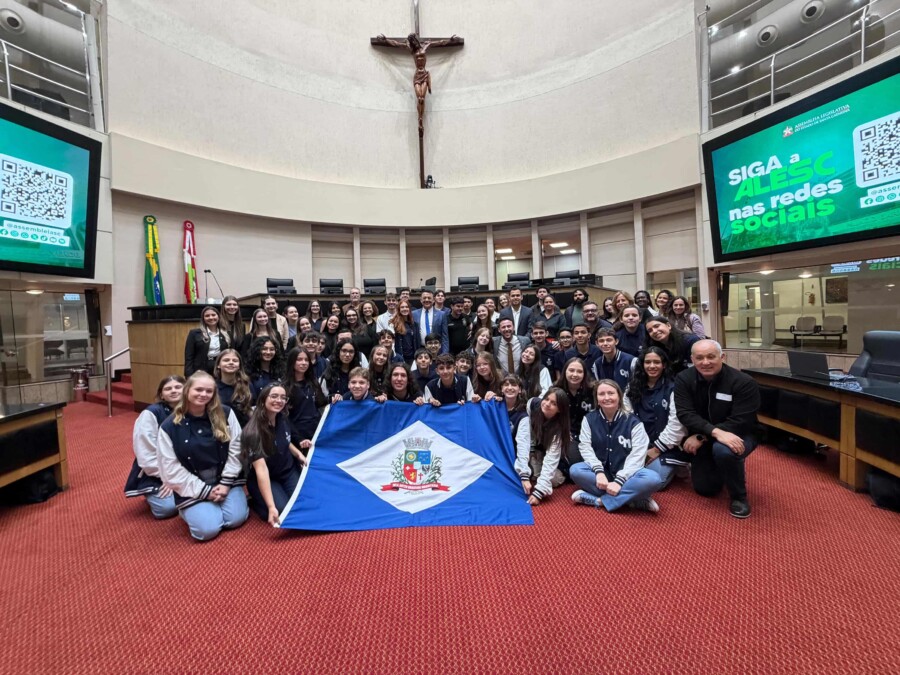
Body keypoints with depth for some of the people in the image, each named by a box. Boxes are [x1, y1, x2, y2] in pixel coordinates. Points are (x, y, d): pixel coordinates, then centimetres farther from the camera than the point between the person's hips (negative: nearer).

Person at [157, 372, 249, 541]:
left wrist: (226, 483, -9)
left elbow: (235, 449, -3)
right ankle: (190, 510, 18)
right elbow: (171, 470, -8)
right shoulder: (169, 426, -10)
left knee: (235, 519, -12)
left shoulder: (225, 414, -6)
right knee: (207, 529, -15)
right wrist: (204, 491, -11)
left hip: (225, 480, 2)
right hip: (193, 488, -1)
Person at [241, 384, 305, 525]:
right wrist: (271, 507, -40)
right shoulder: (253, 431, -26)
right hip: (264, 480, -5)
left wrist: (299, 454, -4)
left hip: (289, 471, 5)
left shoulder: (283, 419, -6)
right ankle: (257, 501, 7)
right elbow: (261, 469, -34)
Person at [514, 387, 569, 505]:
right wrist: (524, 476, -41)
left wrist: (539, 491, -41)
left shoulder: (559, 428, -20)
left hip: (541, 459, 1)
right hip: (525, 456, -1)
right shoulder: (530, 413, -23)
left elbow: (551, 458, -30)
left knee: (556, 479, -25)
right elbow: (522, 443, -30)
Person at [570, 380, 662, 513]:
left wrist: (619, 481, -25)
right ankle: (633, 498, -26)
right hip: (601, 472, 2)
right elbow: (585, 447, -8)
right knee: (575, 470, -29)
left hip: (625, 474, -1)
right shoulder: (589, 419, 0)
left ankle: (599, 499, -25)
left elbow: (637, 455, -14)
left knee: (653, 479, -31)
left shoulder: (633, 422, -6)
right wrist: (599, 471, -24)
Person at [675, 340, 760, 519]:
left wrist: (701, 437, -29)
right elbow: (685, 414, -22)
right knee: (705, 489, 3)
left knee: (723, 450, -38)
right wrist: (716, 432, -38)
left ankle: (739, 496, -9)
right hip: (703, 438, 3)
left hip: (737, 435, -3)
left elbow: (740, 423, -25)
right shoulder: (683, 379, -13)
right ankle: (718, 470, 38)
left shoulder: (744, 382, -21)